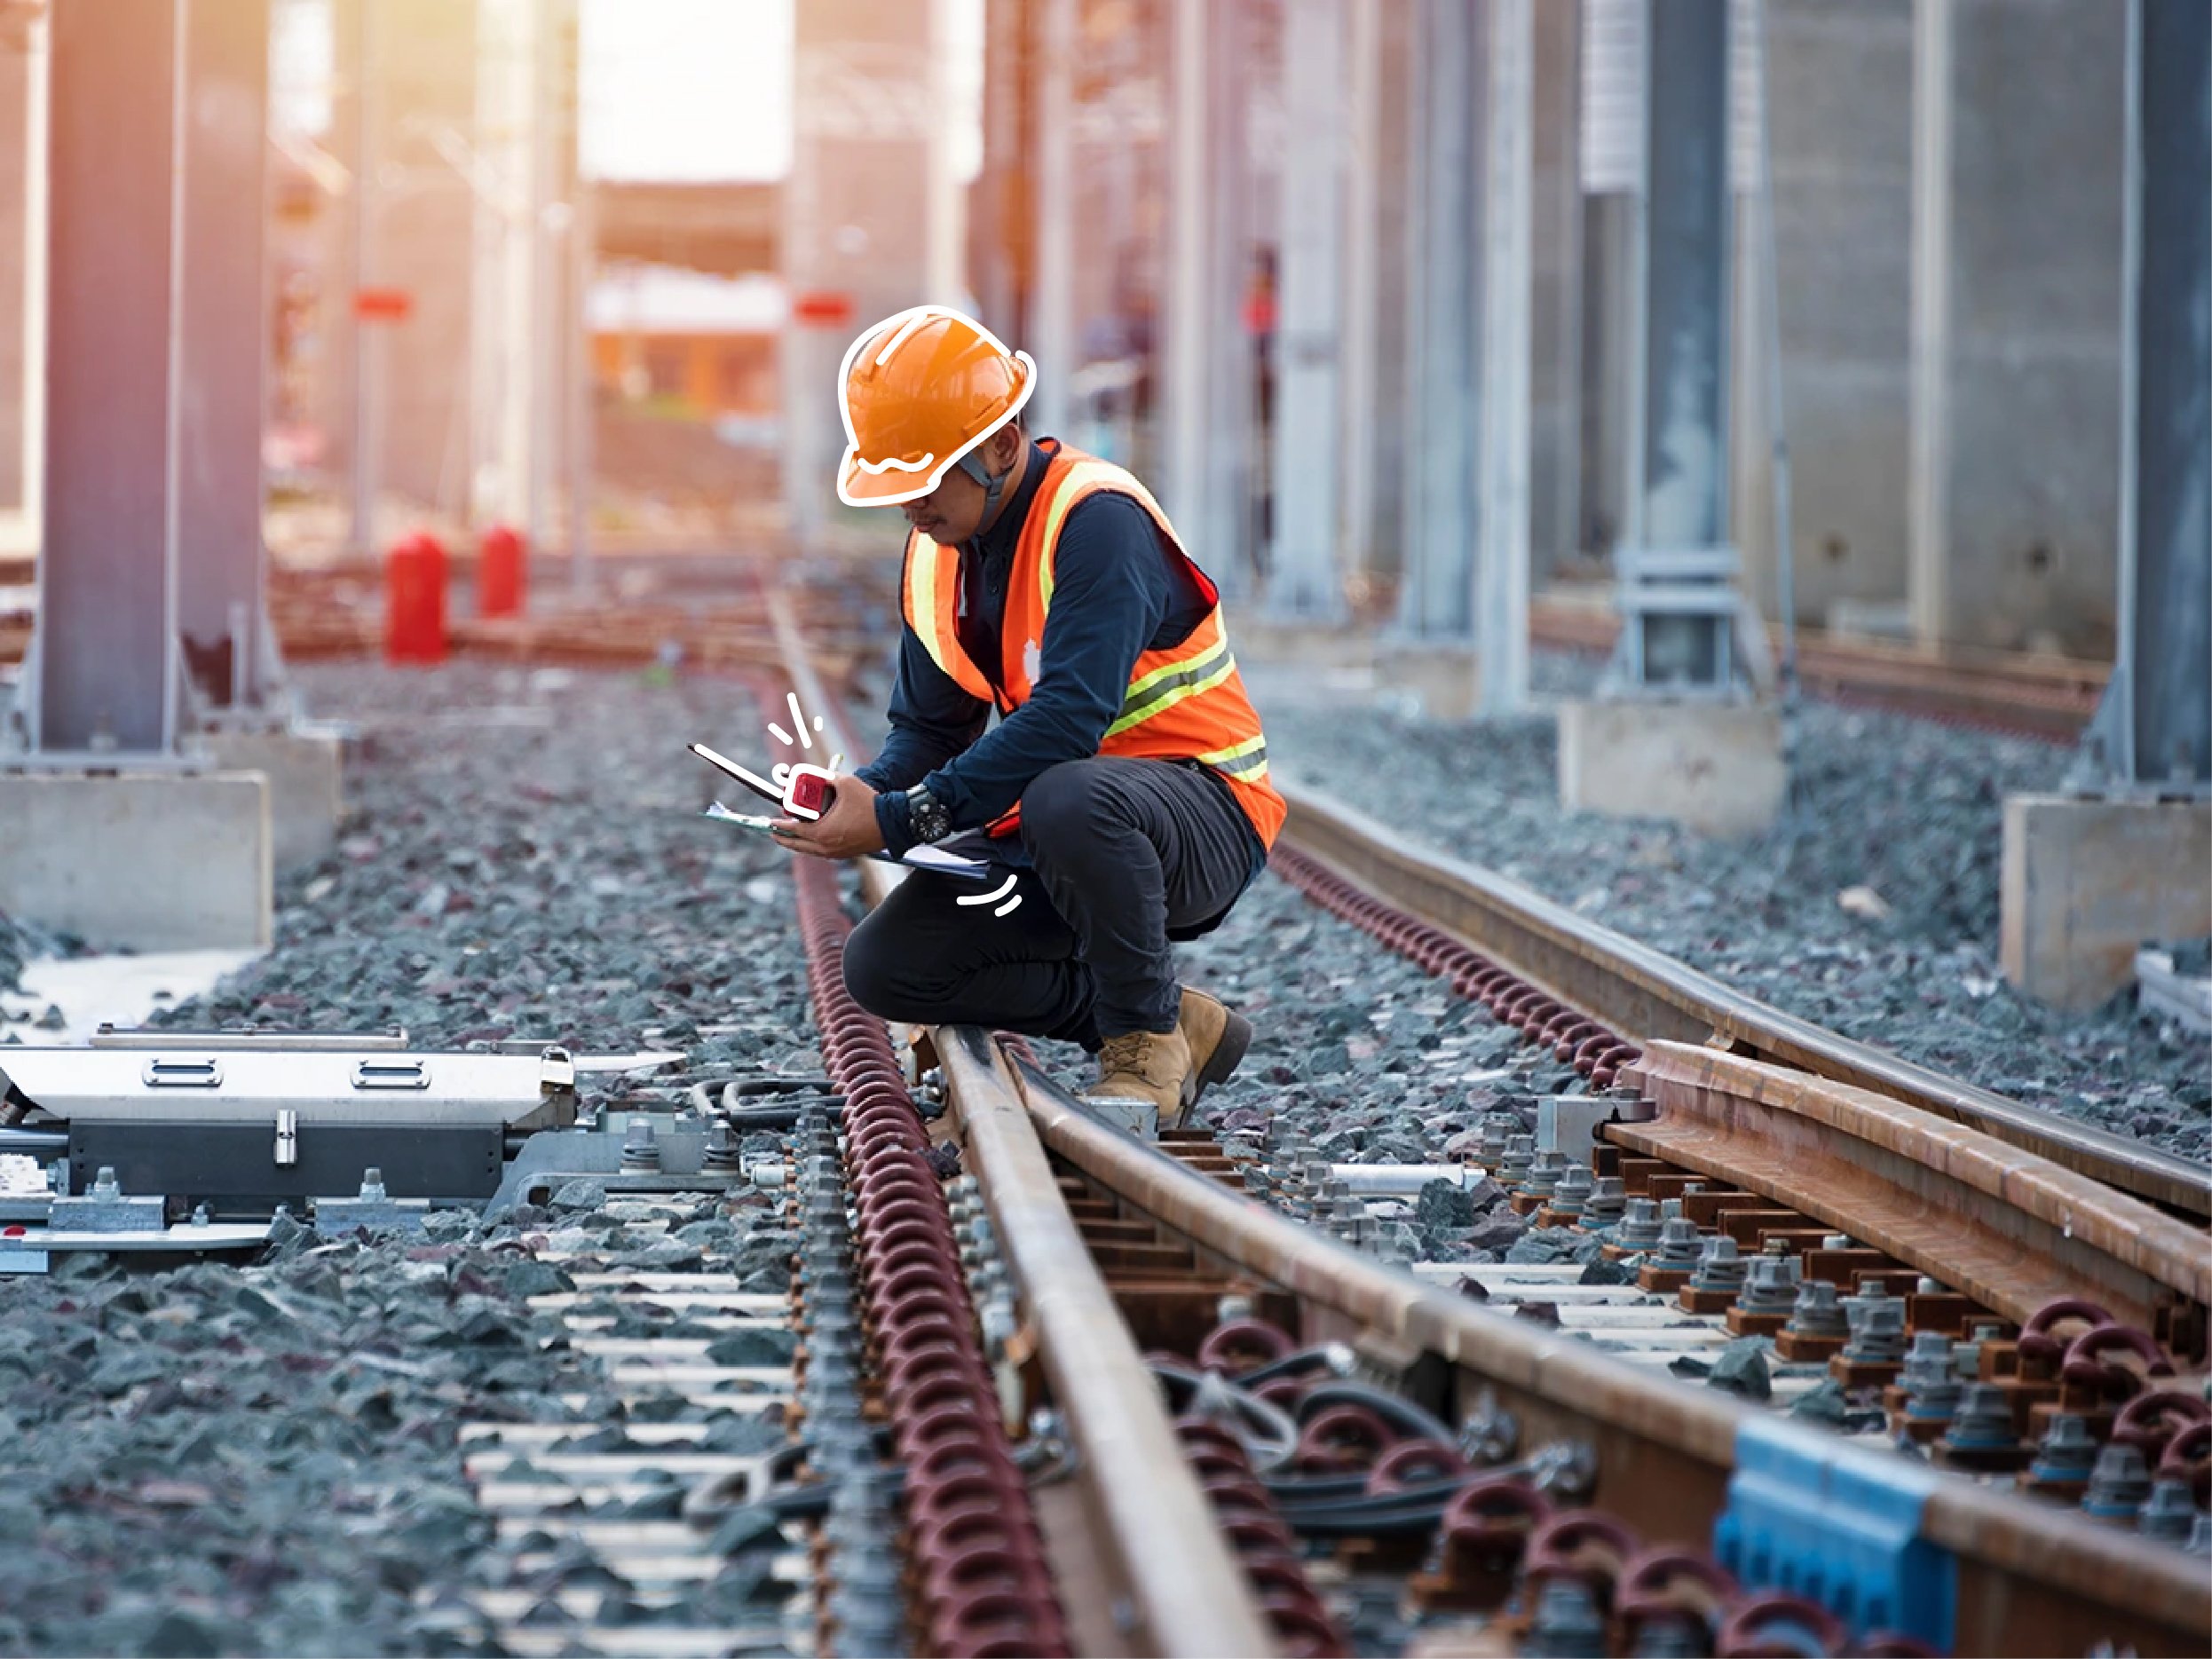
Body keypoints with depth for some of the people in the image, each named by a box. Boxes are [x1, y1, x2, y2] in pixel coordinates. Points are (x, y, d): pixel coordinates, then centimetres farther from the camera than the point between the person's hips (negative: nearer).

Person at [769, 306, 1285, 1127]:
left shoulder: (1095, 521, -22)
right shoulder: (938, 550, 5)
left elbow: (1067, 720, -32)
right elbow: (929, 728, 9)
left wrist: (900, 820, -34)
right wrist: (861, 796, -15)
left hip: (1205, 818, -8)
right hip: (1046, 836, 9)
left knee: (1067, 801, -41)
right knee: (883, 966, -6)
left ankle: (1147, 1043, -15)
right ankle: (1183, 1024, 1)